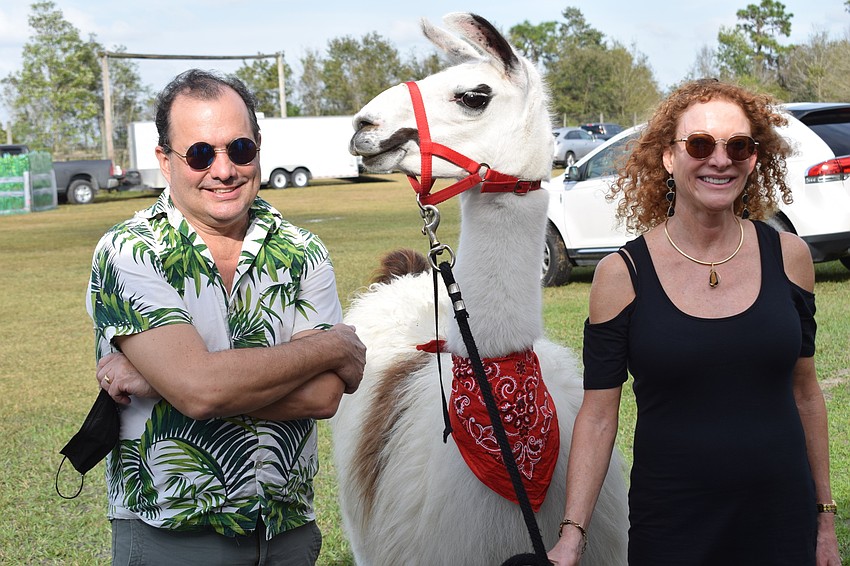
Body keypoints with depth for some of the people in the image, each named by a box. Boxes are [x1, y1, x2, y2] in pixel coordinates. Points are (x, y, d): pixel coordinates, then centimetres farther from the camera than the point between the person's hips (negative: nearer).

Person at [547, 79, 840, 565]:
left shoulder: (789, 256, -1)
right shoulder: (622, 274, -8)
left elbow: (805, 391, 7)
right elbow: (599, 414, -6)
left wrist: (826, 515, 9)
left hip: (782, 523, 2)